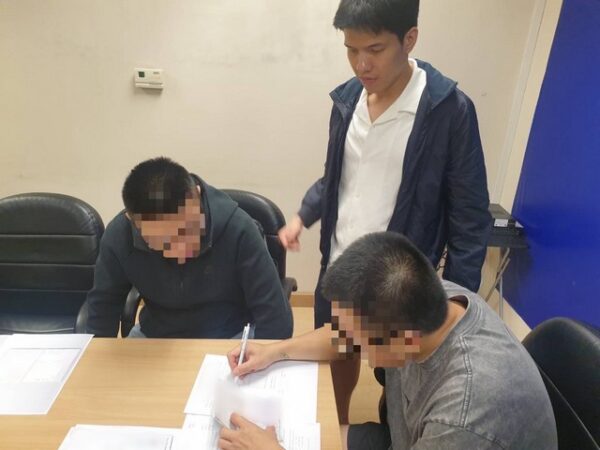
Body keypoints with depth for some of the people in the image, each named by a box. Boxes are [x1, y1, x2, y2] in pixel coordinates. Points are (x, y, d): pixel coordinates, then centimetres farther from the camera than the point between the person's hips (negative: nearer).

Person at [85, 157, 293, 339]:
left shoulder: (237, 228, -27)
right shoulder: (118, 236, -18)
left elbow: (274, 315, -20)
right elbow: (102, 306, 1)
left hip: (230, 338, -2)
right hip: (154, 336, 3)